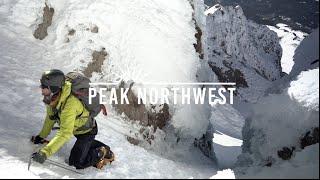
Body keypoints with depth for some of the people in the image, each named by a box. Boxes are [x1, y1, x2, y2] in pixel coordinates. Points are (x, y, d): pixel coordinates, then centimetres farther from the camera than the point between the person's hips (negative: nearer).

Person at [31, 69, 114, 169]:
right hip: (77, 130, 8)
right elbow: (50, 117, 3)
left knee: (75, 163, -12)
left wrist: (45, 152, -51)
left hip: (87, 131, -8)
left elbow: (65, 133, -46)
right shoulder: (52, 98, -17)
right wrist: (42, 136, 7)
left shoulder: (70, 104, -41)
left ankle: (101, 154, 5)